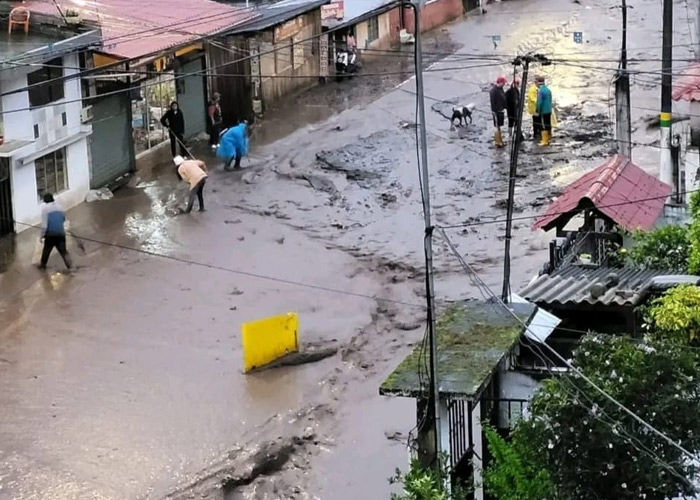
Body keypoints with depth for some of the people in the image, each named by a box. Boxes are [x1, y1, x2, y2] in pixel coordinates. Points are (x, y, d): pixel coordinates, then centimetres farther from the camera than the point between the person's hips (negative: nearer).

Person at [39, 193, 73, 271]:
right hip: (61, 233, 4)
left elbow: (44, 224, -13)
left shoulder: (45, 208, -9)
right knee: (63, 250, 3)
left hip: (50, 234, -4)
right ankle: (70, 265, -9)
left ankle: (43, 264, 31)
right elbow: (63, 219, 20)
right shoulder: (60, 207, 8)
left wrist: (42, 235, -5)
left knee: (46, 250, 16)